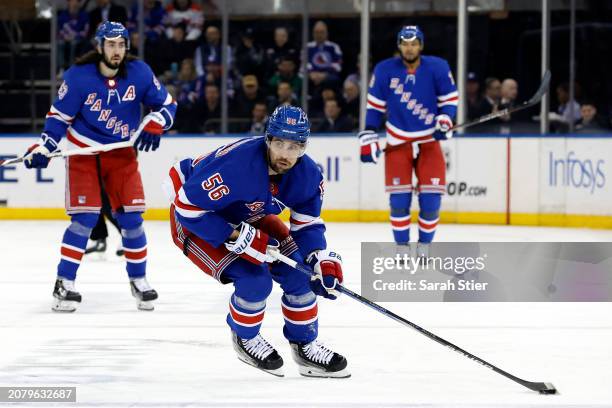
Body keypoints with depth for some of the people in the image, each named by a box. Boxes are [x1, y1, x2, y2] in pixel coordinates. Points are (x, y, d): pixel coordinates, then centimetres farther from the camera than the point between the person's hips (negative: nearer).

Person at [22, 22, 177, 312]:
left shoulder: (139, 73, -9)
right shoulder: (78, 76, -16)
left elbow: (166, 104, 1)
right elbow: (59, 116, -8)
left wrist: (154, 124, -18)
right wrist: (43, 147, -19)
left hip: (121, 153, 3)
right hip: (83, 152, -3)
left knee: (130, 217, -1)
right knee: (84, 219, -13)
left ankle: (138, 280, 15)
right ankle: (64, 283, -6)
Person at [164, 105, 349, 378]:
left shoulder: (307, 175, -16)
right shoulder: (236, 164, -39)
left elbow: (307, 223, -2)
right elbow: (189, 206, -34)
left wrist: (322, 259, -19)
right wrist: (237, 237, -35)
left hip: (249, 217, 7)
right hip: (193, 219, -7)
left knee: (297, 271, -3)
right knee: (254, 279, -22)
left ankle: (304, 345, 17)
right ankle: (245, 339, 7)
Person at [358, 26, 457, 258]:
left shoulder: (437, 67, -7)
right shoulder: (385, 70, -6)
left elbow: (450, 98, 2)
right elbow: (374, 105, 3)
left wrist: (445, 119, -16)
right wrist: (368, 138, 0)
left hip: (429, 141, 0)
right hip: (398, 142, 0)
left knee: (431, 199, -5)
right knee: (399, 199, -6)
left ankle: (424, 248, 11)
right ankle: (402, 248, 7)